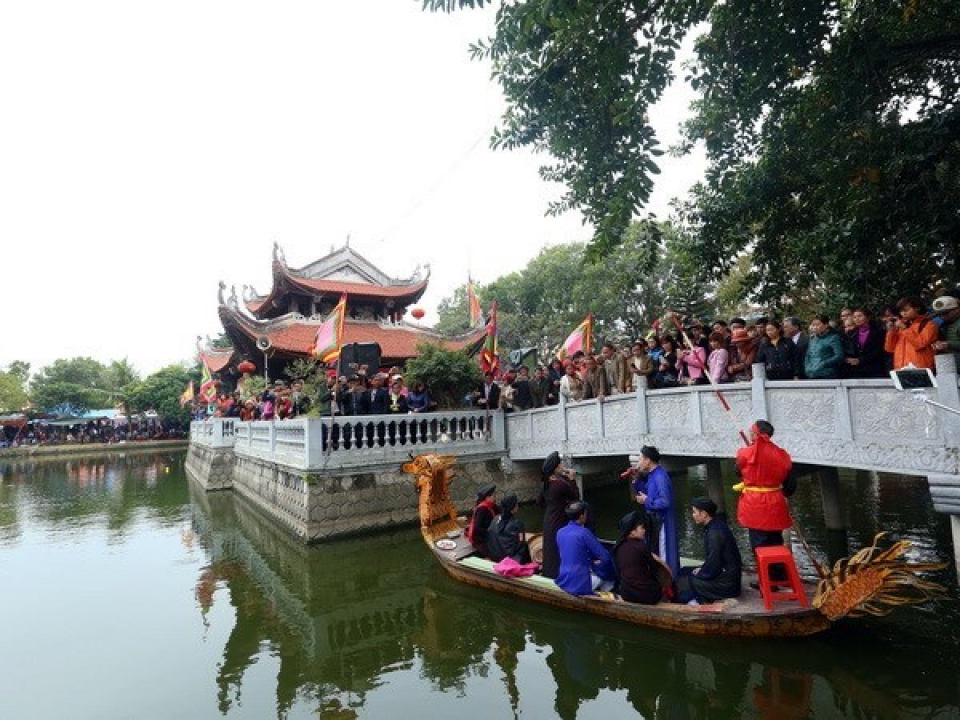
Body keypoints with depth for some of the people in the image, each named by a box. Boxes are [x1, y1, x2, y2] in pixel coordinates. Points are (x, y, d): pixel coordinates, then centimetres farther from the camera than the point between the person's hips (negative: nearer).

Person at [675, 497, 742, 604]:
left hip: (725, 583, -10)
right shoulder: (716, 525, 4)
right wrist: (701, 569, 7)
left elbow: (712, 569, -22)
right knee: (684, 572, 12)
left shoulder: (715, 533, -24)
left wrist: (698, 573, -6)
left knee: (681, 583, -11)